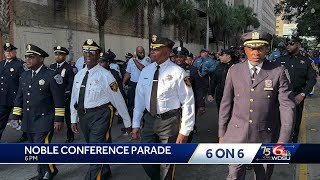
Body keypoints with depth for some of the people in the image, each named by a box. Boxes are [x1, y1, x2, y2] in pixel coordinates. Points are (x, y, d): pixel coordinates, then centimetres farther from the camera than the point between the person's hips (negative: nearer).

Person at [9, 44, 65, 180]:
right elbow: (19, 98, 16)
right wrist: (15, 116, 11)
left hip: (44, 120, -6)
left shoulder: (51, 76, -9)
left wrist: (59, 119, -13)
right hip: (28, 121, 7)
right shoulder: (24, 76, 11)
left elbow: (59, 99, -10)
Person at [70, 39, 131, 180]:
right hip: (83, 116, 7)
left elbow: (118, 99, -8)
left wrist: (127, 122, -3)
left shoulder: (105, 75, -12)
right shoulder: (79, 75, 6)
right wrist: (74, 119, 15)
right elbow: (74, 98, 14)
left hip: (100, 116, -7)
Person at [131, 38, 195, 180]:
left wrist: (184, 131, -12)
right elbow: (139, 98, 8)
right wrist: (136, 124, 6)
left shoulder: (177, 72, -12)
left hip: (169, 121, -5)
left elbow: (188, 102, -11)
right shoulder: (146, 71, 3)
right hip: (149, 120, 5)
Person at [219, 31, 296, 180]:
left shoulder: (278, 72, -4)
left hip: (266, 137, 0)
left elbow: (287, 106, -7)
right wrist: (222, 134, 6)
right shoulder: (234, 71, 2)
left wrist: (283, 140, -13)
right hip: (237, 136, 1)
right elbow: (226, 104, 6)